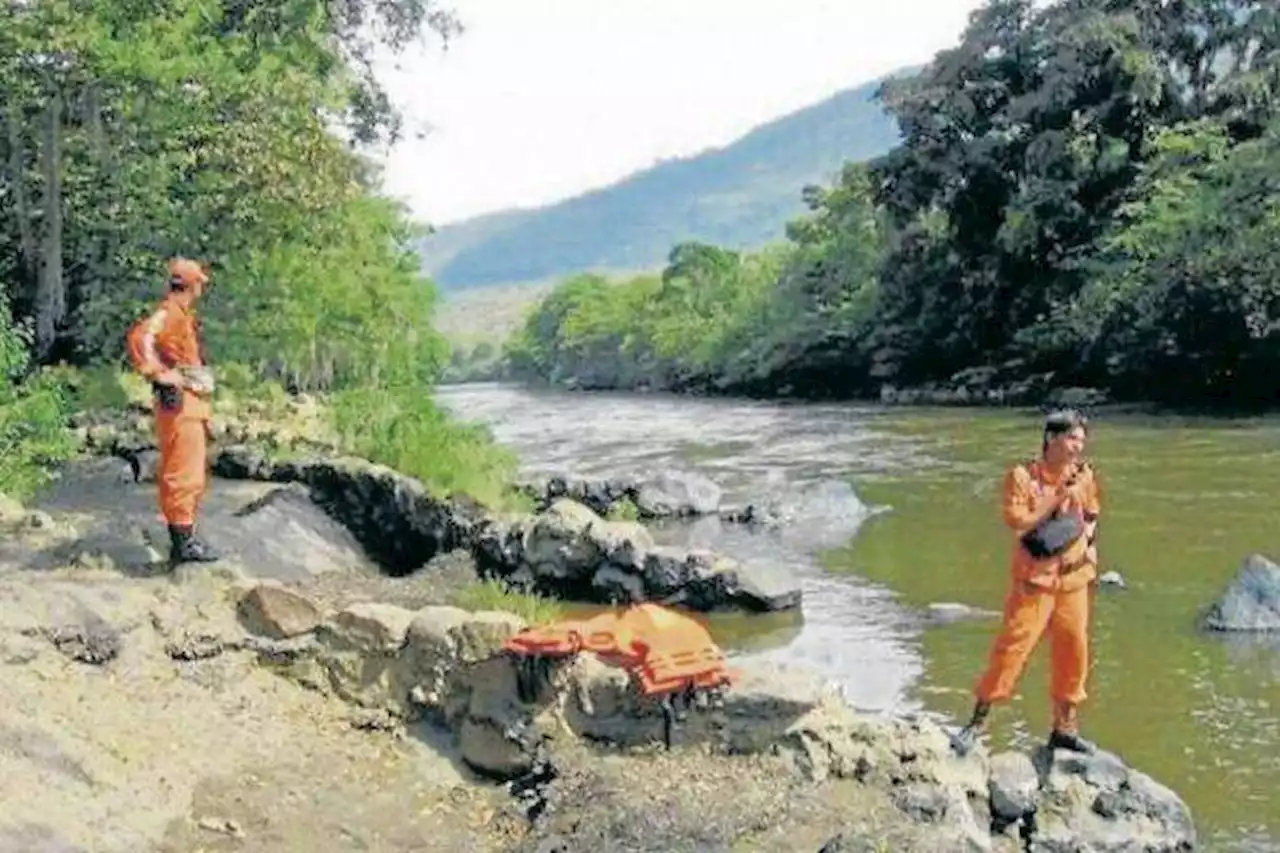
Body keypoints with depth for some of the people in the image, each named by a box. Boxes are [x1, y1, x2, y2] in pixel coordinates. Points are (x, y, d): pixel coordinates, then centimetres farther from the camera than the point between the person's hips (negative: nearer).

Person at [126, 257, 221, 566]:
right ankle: (183, 543, -7)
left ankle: (185, 537, 22)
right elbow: (139, 337, -30)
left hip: (192, 404, 10)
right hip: (180, 404, -10)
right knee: (183, 474, -9)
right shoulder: (170, 312, -12)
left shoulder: (183, 314, 18)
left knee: (193, 474, 15)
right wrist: (159, 373, -27)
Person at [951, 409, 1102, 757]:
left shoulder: (1084, 476, 4)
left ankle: (1065, 728, 24)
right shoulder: (1022, 476, -11)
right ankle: (977, 722, 6)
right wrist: (1057, 499, -20)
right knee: (1010, 650, -6)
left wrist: (1090, 540, 2)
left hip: (1074, 581, 5)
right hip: (1035, 581, -5)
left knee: (1073, 654, 10)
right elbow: (1018, 524, -18)